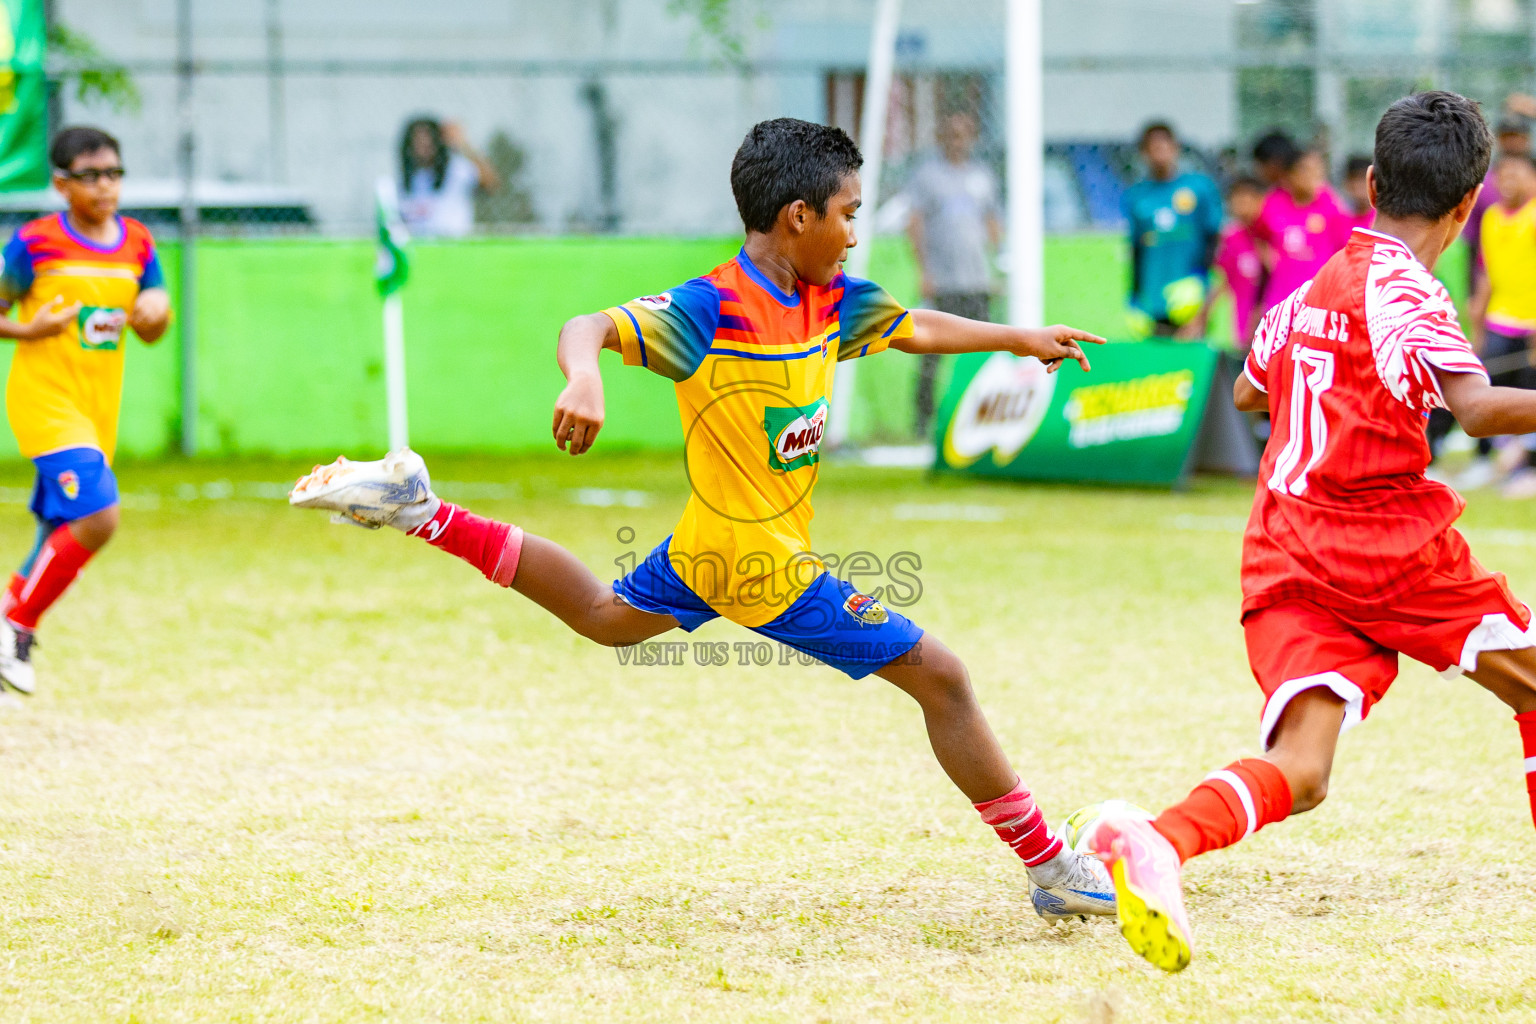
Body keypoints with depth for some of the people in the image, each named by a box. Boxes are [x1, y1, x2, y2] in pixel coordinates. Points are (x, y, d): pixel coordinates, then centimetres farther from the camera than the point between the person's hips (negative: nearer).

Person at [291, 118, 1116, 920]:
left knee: (605, 616, 33)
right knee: (940, 678, -7)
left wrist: (1019, 337, 26)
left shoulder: (830, 299, 2)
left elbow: (915, 329, 20)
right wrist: (584, 377, -50)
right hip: (764, 565, -10)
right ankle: (1050, 870, 0)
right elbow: (588, 329, -28)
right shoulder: (713, 308, -22)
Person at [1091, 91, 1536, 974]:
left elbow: (1249, 390, 34)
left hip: (1284, 554, 6)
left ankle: (1159, 841, -36)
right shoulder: (1409, 292, -7)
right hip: (1385, 539, -6)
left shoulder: (1310, 290, 17)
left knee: (1299, 772, -8)